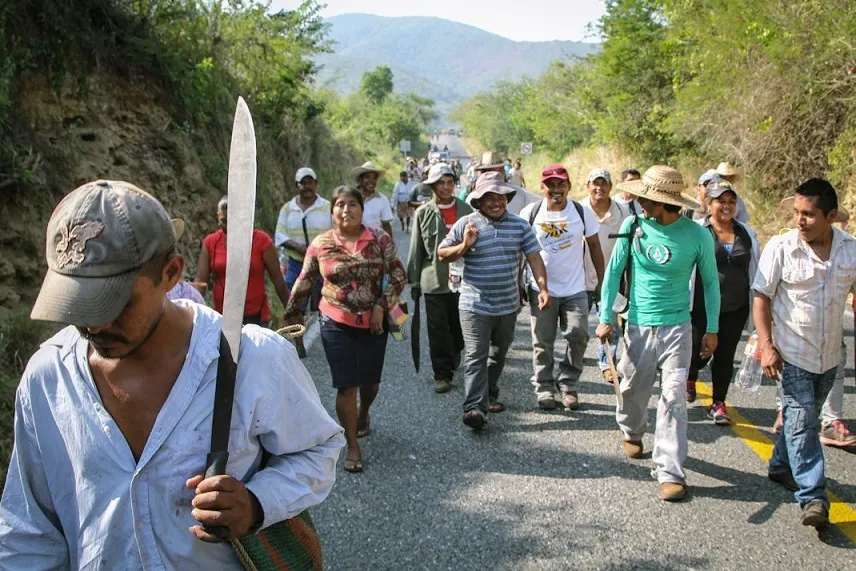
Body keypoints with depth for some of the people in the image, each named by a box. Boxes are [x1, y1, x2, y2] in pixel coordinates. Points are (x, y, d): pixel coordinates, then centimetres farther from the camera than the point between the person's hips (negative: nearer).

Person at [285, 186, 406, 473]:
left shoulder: (379, 239, -4)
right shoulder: (320, 244, -3)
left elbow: (398, 274, -2)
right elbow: (304, 281, 7)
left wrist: (381, 306, -11)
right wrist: (292, 312, 13)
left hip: (373, 323, 1)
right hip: (336, 323, -1)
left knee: (370, 381, 16)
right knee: (346, 385, -2)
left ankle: (363, 415, 49)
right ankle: (352, 445, 13)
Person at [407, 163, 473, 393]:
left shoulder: (466, 210, 4)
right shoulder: (423, 213, 0)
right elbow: (416, 250, 3)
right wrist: (414, 281, 2)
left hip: (462, 279, 2)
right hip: (434, 281, -2)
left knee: (461, 327, 13)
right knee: (438, 330, 1)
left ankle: (454, 354, 41)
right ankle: (442, 374, 9)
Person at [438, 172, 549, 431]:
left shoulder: (519, 225, 3)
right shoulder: (466, 224, -5)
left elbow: (534, 257, 2)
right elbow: (442, 255, 0)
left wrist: (543, 288, -10)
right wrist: (464, 246, -19)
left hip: (508, 305, 4)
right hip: (475, 305, -4)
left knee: (498, 355, 19)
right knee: (476, 357, -9)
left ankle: (490, 395, 36)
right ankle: (475, 407, -12)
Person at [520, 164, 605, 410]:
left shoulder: (582, 213, -2)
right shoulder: (530, 213, -4)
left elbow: (594, 246, 6)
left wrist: (601, 281, 4)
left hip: (575, 289, 1)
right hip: (541, 289, 0)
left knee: (578, 337, -2)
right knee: (543, 343, 6)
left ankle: (568, 385, 15)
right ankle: (543, 388, 20)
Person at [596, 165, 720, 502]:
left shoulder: (697, 235, -8)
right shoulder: (633, 226, -5)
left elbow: (710, 282, 4)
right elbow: (614, 271, 2)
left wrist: (712, 329, 5)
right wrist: (606, 317, -2)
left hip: (677, 328, -2)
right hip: (638, 325, 2)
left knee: (673, 399, -6)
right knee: (633, 389, 15)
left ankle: (670, 472, -1)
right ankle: (631, 432, 46)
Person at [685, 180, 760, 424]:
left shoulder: (747, 233, 8)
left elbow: (756, 267, 15)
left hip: (735, 309, 4)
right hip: (703, 307, -3)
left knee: (725, 356, 8)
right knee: (700, 352, 5)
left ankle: (718, 404, 21)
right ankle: (690, 378, 38)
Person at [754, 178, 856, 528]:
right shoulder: (781, 248, -13)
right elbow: (762, 298, -9)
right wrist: (766, 345, -16)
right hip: (792, 353, -4)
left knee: (803, 418, 18)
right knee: (802, 422, -6)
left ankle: (781, 467, 38)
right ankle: (812, 497, -4)